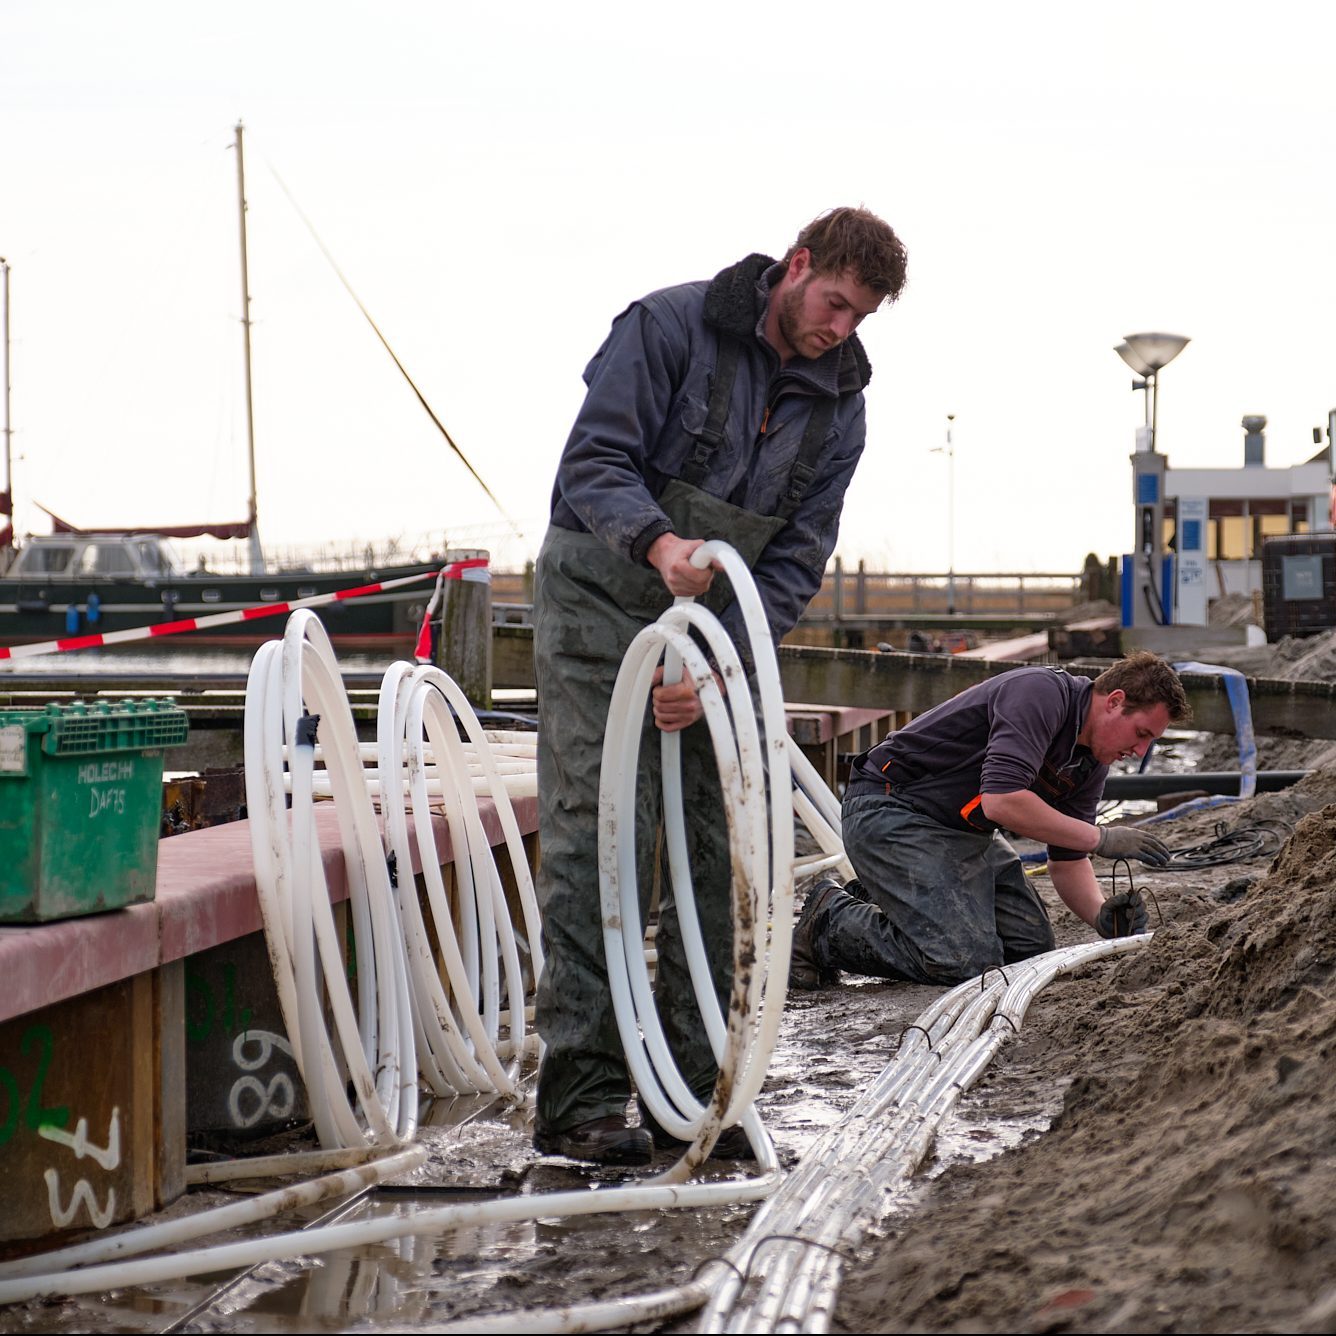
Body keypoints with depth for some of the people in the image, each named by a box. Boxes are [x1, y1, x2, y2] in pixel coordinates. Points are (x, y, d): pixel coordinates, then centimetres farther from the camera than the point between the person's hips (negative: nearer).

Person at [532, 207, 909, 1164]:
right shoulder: (671, 325, -13)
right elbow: (594, 460, -18)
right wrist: (659, 542, -38)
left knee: (712, 850, 3)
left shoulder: (839, 406, 1)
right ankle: (580, 1098, -14)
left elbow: (795, 562, -2)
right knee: (597, 837, -13)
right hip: (604, 598, -5)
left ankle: (693, 1093, 11)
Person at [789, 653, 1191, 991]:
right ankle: (829, 922, -1)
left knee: (1031, 945, 7)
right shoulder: (1041, 693, -23)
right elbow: (1001, 800, -34)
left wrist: (1101, 915, -10)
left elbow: (1067, 861, 11)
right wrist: (1102, 839, -26)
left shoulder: (1092, 763, 6)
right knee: (966, 959, -21)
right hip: (892, 813, -10)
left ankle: (877, 902, 18)